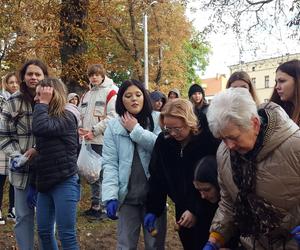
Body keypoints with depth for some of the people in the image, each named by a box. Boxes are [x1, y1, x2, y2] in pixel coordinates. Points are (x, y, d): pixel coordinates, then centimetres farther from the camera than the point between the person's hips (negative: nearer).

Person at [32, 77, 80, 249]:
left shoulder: (67, 117, -12)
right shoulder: (48, 117, 14)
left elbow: (39, 128, -30)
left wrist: (44, 103, -16)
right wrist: (35, 183, 16)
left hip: (64, 182, -8)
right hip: (46, 182, 9)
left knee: (67, 234, -4)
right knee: (44, 231, 12)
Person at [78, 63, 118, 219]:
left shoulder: (110, 92, -4)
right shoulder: (86, 95, 19)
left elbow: (112, 116, -13)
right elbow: (79, 114, 22)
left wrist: (94, 131, -15)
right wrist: (80, 128, 0)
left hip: (103, 140, -8)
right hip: (87, 141, 8)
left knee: (104, 174, -6)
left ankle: (105, 207, 2)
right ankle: (95, 205, 24)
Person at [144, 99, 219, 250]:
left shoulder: (209, 141, -20)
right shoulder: (163, 141, -6)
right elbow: (157, 177, 1)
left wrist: (196, 210, -18)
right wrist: (152, 209, -4)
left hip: (207, 212, -4)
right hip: (182, 209, 4)